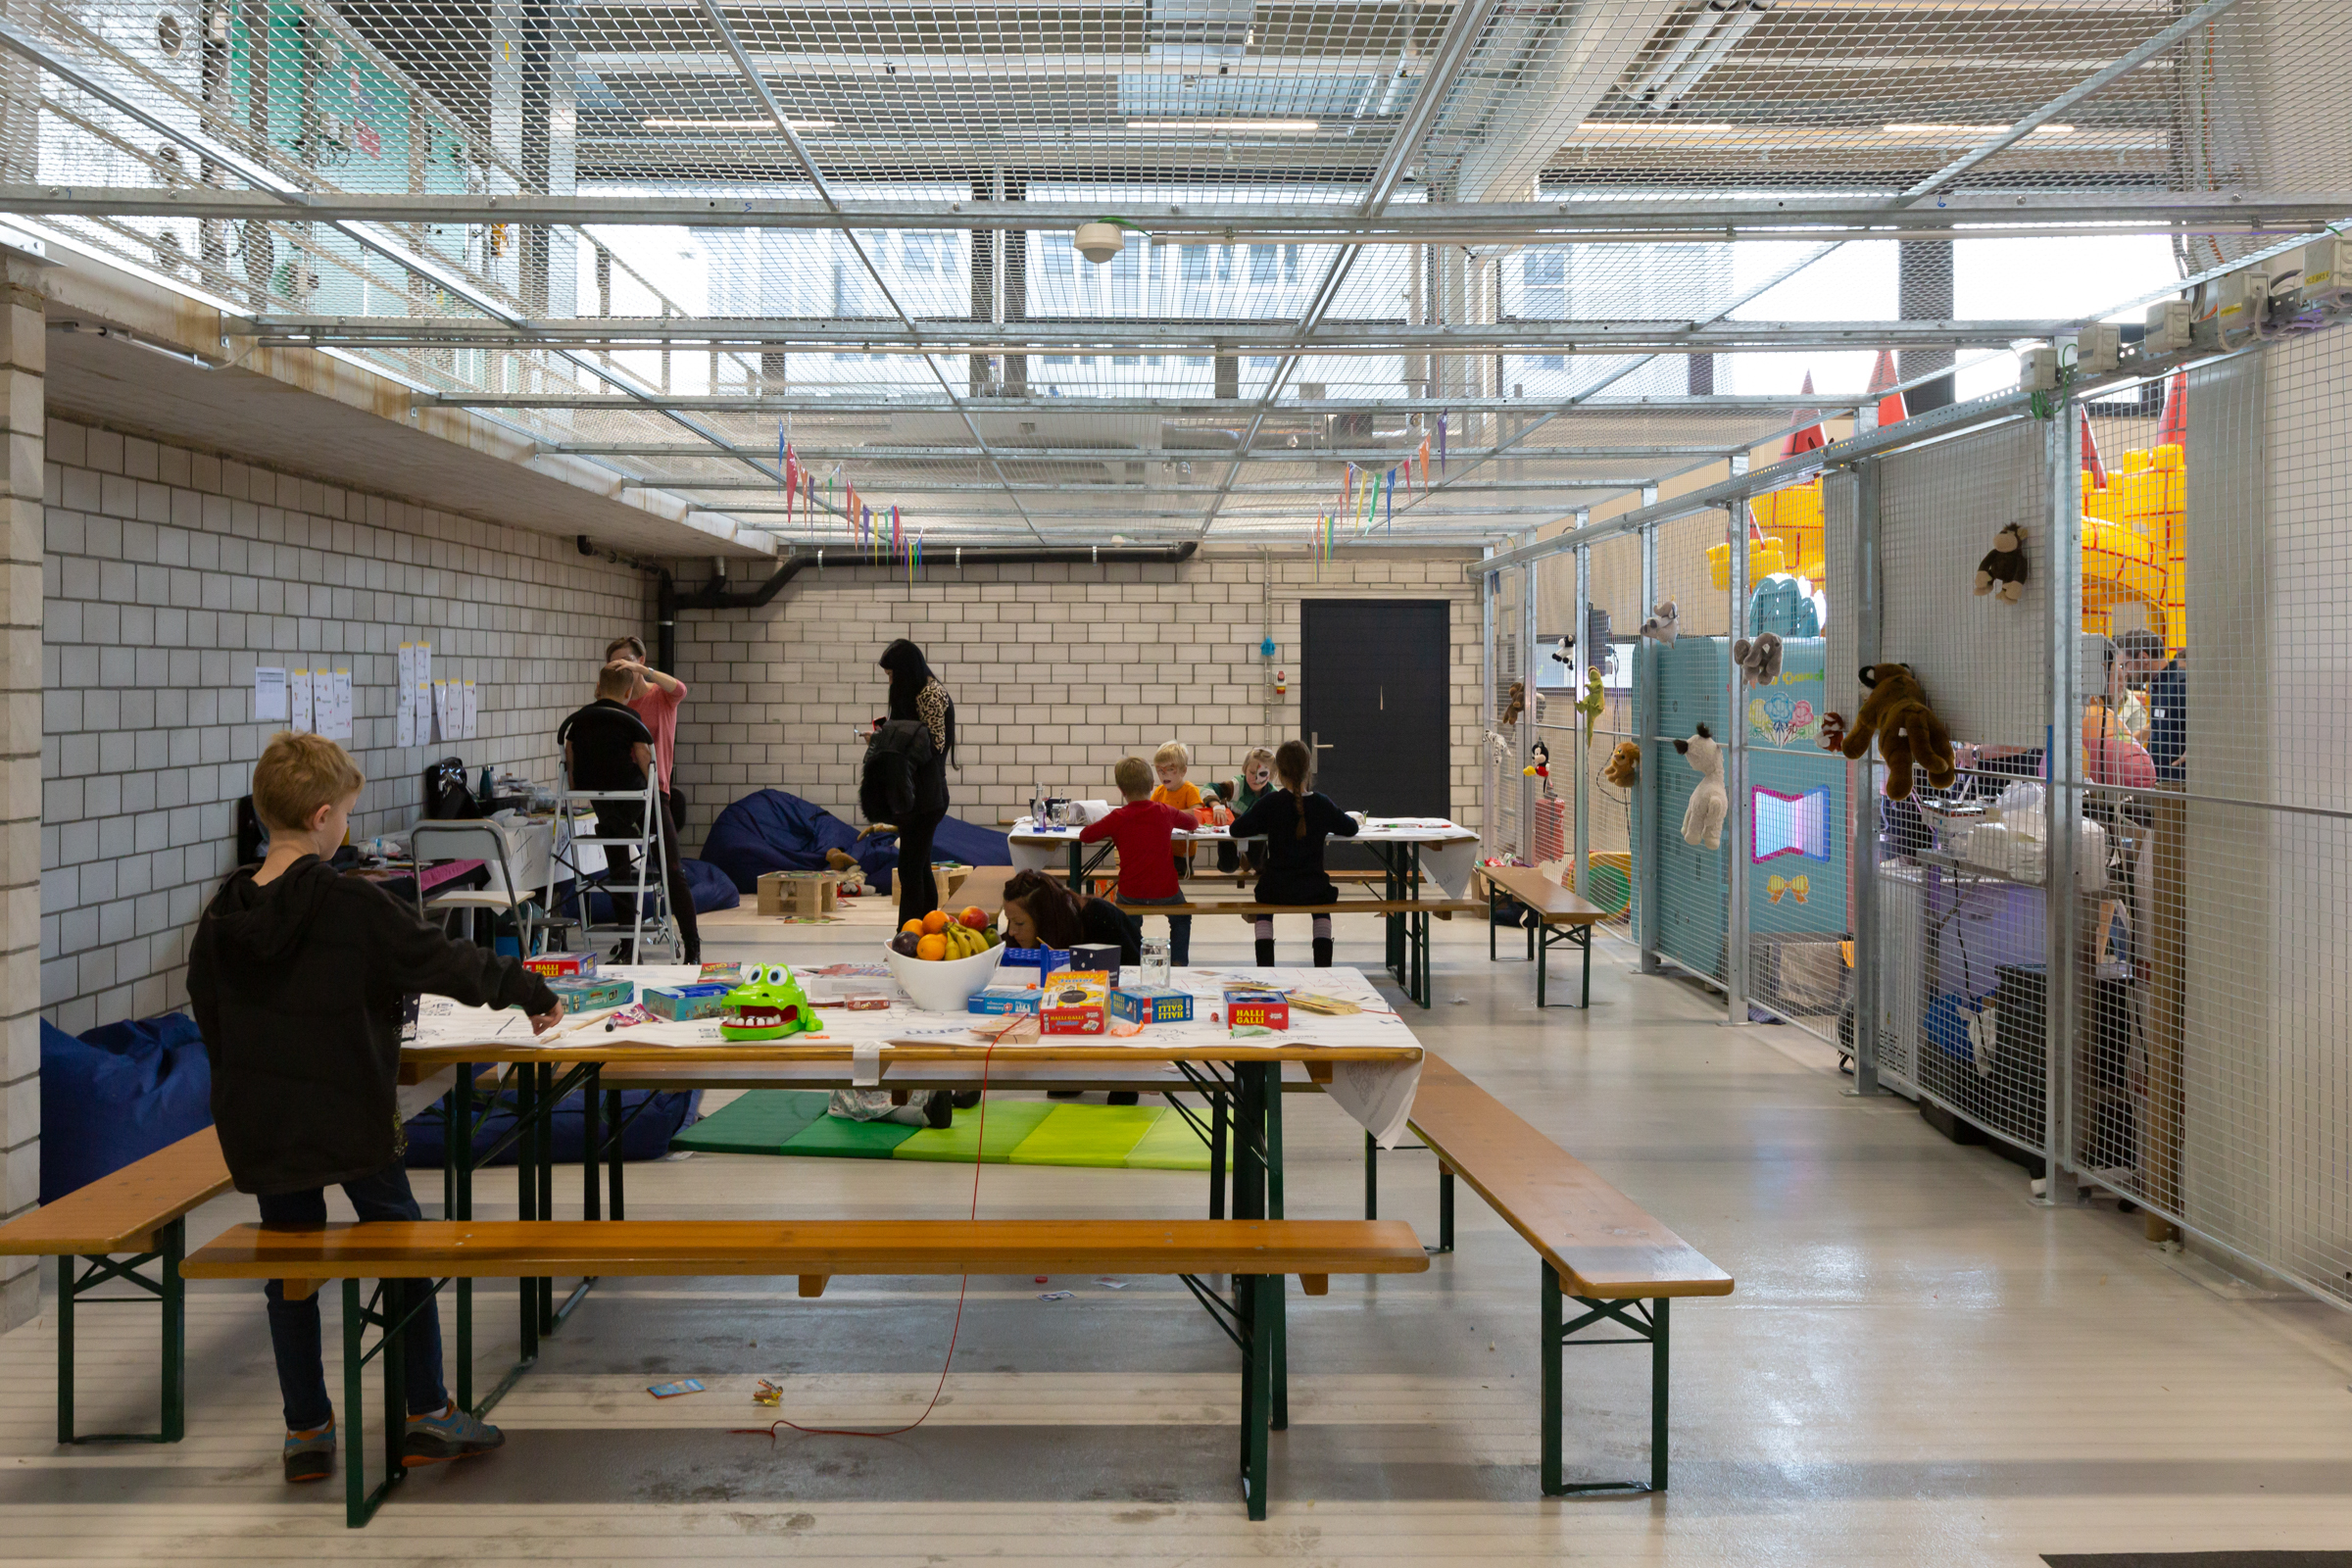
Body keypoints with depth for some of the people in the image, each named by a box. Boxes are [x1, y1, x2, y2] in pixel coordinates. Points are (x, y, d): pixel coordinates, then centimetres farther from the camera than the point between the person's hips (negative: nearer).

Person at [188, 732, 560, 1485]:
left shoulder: (221, 917, -2)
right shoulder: (353, 907, -18)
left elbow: (210, 1020, 9)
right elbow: (448, 963, -13)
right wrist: (532, 992, 2)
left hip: (260, 1127, 4)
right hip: (349, 1117, -4)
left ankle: (307, 1431, 21)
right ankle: (427, 1416, 18)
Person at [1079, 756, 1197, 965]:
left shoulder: (1118, 818, -9)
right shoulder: (1166, 813, -3)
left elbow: (1084, 835, -3)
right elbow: (1193, 822, 16)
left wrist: (1111, 831, 12)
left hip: (1131, 893, 0)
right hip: (1165, 891, 0)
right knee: (1181, 919, 31)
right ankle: (1178, 961, 17)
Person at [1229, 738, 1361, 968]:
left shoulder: (1271, 803, -10)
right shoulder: (1322, 803, -5)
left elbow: (1237, 829, -6)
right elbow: (1350, 828, 10)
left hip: (1276, 890, -1)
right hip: (1315, 891, 1)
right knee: (1322, 911, 36)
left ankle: (1265, 968, 23)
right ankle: (1323, 970, 23)